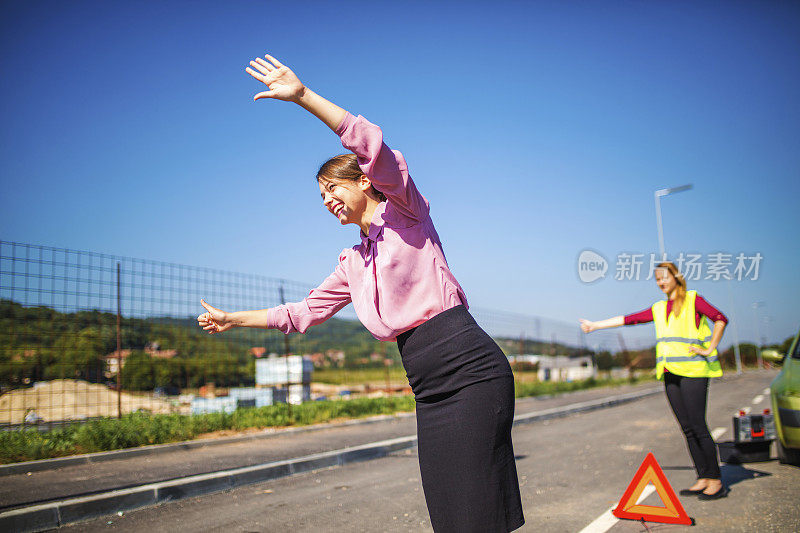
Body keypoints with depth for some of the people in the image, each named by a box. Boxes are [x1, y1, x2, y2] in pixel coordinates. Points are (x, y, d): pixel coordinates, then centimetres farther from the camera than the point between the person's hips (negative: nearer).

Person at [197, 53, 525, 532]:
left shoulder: (405, 212, 2)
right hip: (431, 390, 7)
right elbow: (306, 312, 31)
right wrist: (236, 319, 35)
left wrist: (303, 95, -16)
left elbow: (374, 147, -15)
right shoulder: (353, 263, 22)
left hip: (472, 371, -7)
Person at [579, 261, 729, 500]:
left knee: (698, 426, -8)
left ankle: (716, 481, 1)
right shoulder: (659, 309, 19)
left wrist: (709, 349, -9)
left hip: (692, 370, -6)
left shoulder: (693, 300, 2)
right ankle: (703, 479, 12)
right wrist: (595, 325, 21)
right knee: (687, 428, 5)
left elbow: (720, 319, -5)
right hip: (671, 373, 6)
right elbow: (628, 319, 20)